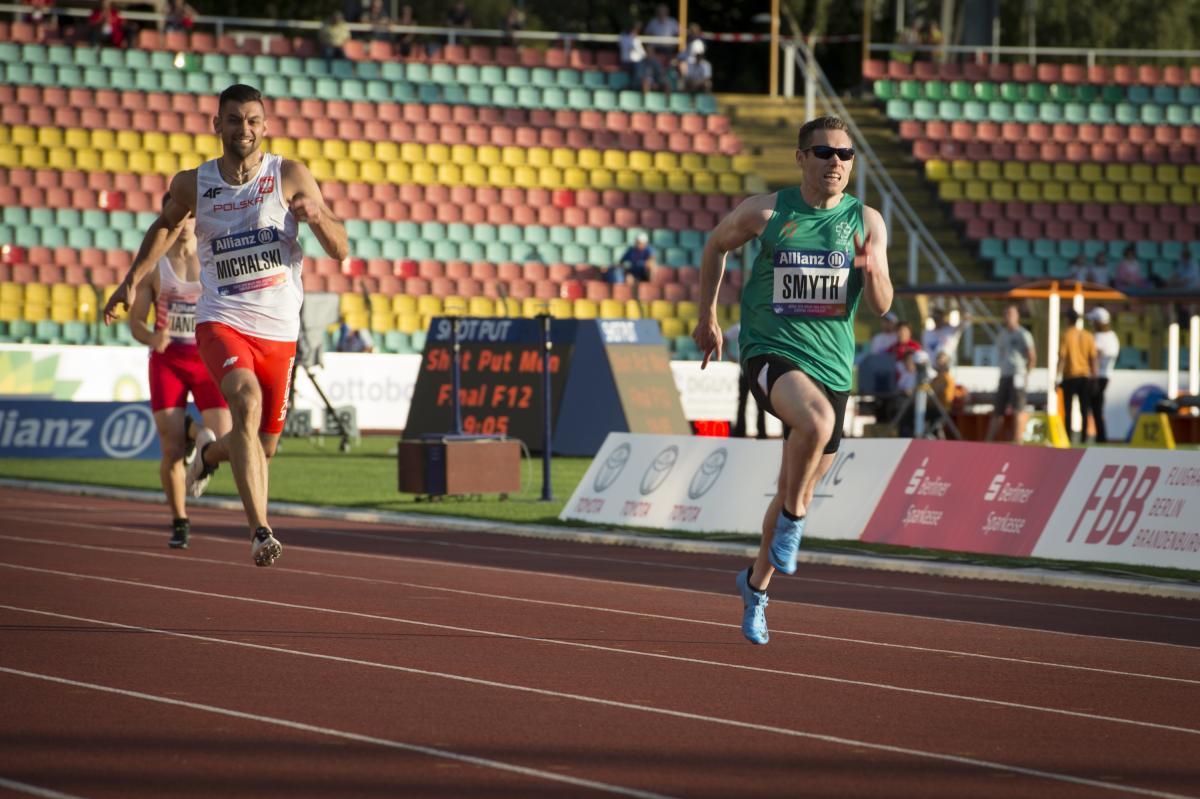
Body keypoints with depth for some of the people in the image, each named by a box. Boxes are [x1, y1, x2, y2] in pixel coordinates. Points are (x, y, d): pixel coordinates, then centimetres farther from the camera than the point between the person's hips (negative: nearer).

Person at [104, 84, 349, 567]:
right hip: (221, 322, -2)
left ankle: (211, 451, 49)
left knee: (262, 448, 11)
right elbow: (165, 227, 25)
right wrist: (132, 280, 18)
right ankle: (260, 531, -37)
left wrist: (317, 216, -23)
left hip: (279, 331, 2)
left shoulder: (290, 177, -2)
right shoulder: (193, 184, 3)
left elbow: (339, 251, -4)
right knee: (247, 401, -31)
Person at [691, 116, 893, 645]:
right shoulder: (765, 213, -4)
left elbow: (881, 307, -1)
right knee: (816, 420, -37)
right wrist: (707, 316, 17)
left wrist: (872, 269, -23)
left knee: (798, 493, 13)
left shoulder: (867, 222, 1)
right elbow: (716, 245, 15)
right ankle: (792, 521, -15)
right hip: (771, 352, -4)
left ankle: (756, 584, 36)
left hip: (832, 364, 4)